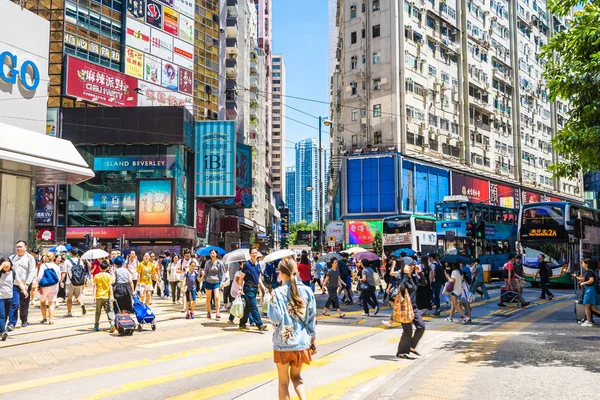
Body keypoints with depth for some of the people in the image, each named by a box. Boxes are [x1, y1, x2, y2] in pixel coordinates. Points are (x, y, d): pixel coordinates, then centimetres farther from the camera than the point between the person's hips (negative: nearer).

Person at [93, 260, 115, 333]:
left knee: (98, 312, 15)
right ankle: (112, 323, -22)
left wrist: (94, 295, -1)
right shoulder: (109, 276, -5)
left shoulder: (96, 276, 0)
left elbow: (95, 286, -2)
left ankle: (96, 326, 22)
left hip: (99, 296, 2)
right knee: (109, 311, -1)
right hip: (107, 296, -2)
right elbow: (110, 286, -8)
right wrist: (112, 296, -7)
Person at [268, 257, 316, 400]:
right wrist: (312, 340, 12)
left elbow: (276, 320, -17)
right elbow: (312, 319, 2)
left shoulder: (278, 293, -13)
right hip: (302, 342, 3)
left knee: (283, 382, 14)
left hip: (283, 343, -3)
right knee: (296, 377, 21)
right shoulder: (307, 291, -2)